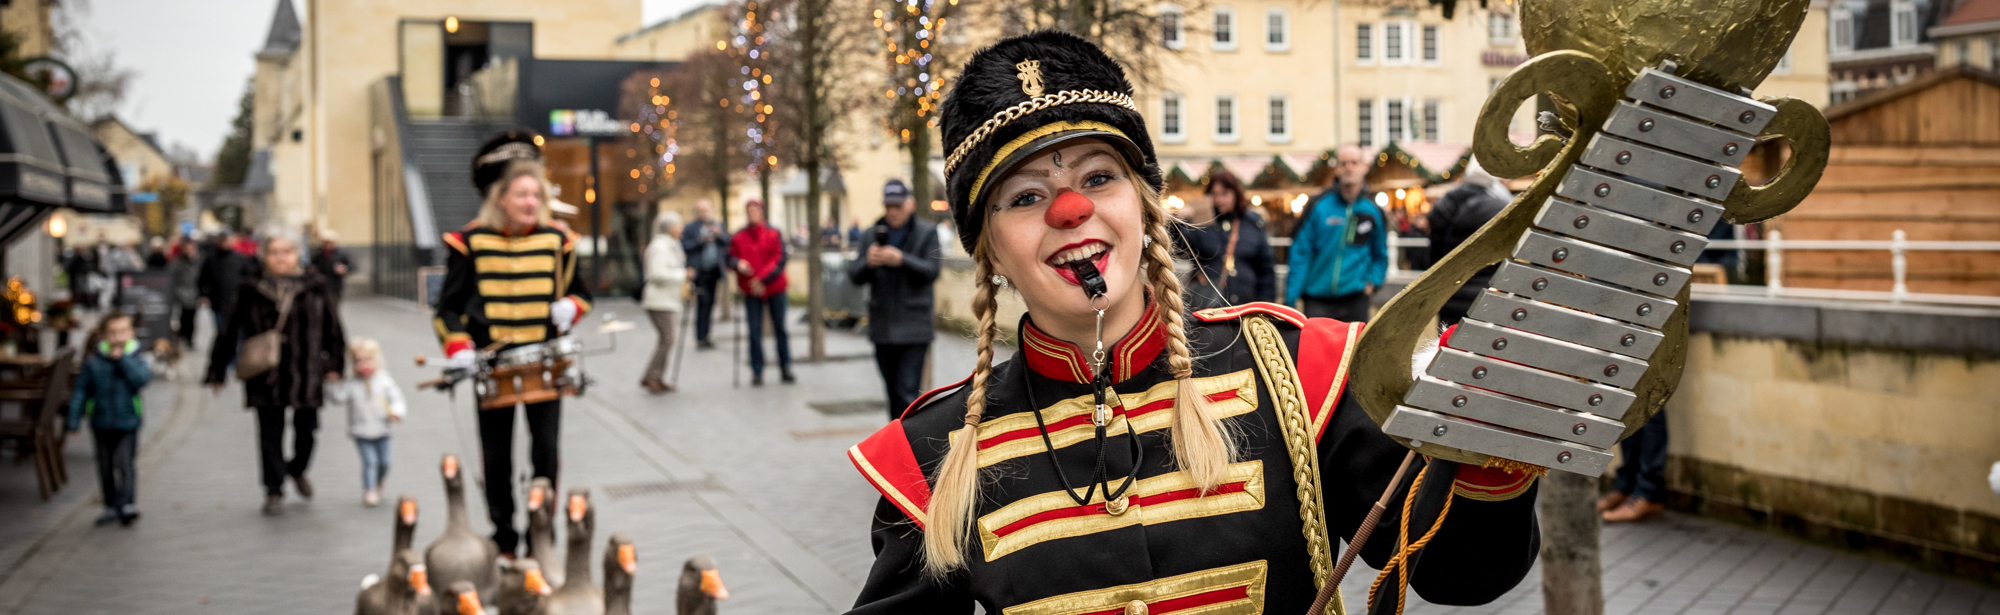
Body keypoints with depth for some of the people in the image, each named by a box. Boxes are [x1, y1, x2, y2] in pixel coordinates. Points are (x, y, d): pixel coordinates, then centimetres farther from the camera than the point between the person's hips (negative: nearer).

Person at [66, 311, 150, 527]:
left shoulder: (136, 360, -5)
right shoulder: (93, 361, -2)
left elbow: (141, 379, -25)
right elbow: (80, 391, 3)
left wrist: (122, 359, -22)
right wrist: (74, 421, 2)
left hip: (128, 422, -3)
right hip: (102, 424, 3)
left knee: (125, 463, -15)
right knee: (105, 467, 11)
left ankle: (127, 503, -11)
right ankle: (111, 506, 23)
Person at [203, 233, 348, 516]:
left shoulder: (315, 287, 2)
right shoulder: (252, 291, -1)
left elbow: (333, 327, 10)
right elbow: (230, 331, 4)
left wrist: (334, 364, 9)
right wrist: (217, 371, 6)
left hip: (306, 375, 1)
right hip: (266, 378, -1)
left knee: (306, 429, 10)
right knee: (271, 435, 2)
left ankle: (298, 469, 40)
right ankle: (274, 492, 13)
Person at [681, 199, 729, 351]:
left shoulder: (718, 225, 16)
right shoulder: (690, 228, 1)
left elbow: (727, 242, 7)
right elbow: (685, 246, -7)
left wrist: (719, 234, -11)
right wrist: (700, 240, -17)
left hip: (714, 270, 5)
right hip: (699, 270, -5)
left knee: (710, 303, 7)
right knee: (702, 302, -12)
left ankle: (705, 336, 14)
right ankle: (700, 338, -9)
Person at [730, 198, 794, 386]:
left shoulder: (774, 234, -2)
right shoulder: (738, 237, 3)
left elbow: (780, 259, -8)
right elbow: (731, 258, 5)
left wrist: (761, 279, -16)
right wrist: (738, 263, -20)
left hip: (775, 288, 0)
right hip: (751, 291, 0)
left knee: (780, 328, 7)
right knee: (755, 332, 0)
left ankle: (785, 369, 17)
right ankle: (757, 372, 6)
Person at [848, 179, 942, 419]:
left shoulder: (926, 233, 2)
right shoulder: (872, 235, 10)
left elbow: (931, 271, -10)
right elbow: (855, 275, 3)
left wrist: (902, 260, -25)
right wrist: (868, 262, -19)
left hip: (914, 328, -4)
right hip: (882, 326, 4)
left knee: (907, 394, -13)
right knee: (893, 393, 13)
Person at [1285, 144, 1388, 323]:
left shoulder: (1373, 212, 7)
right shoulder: (1319, 206, -1)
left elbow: (1381, 256, 20)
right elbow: (1300, 253, -1)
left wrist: (1372, 282, 1)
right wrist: (1291, 301, -6)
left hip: (1354, 300, 2)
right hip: (1317, 301, -2)